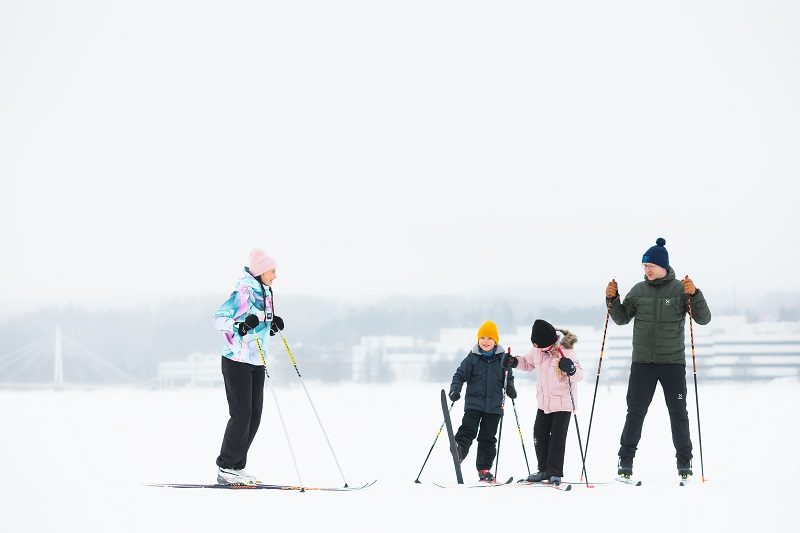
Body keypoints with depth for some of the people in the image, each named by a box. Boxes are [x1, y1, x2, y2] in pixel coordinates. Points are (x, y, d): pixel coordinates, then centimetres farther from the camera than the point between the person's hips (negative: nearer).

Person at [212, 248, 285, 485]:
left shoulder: (264, 292, 13)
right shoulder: (243, 292, -14)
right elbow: (218, 318, -18)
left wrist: (273, 325, 8)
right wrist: (241, 326, -32)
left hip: (256, 362, 9)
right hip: (237, 360, -9)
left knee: (254, 415, 5)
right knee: (241, 414, -11)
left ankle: (237, 467, 9)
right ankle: (225, 468, -5)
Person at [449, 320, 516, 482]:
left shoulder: (502, 359, 3)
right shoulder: (472, 358, -2)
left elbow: (508, 377, 14)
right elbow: (460, 375, -2)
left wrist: (510, 388, -5)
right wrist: (455, 389, -17)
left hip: (494, 406, 2)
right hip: (474, 403, -2)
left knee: (488, 437, 8)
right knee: (467, 430, -18)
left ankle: (484, 468, 14)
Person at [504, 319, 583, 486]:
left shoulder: (565, 351, -20)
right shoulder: (537, 350, -1)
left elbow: (579, 375, -24)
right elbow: (528, 363, 18)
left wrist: (571, 370, -46)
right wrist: (514, 362, -1)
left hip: (563, 402, -7)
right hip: (544, 402, 7)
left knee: (557, 438, -5)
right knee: (539, 435, 10)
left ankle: (555, 473, 3)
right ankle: (544, 470, 21)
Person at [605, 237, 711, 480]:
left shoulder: (680, 290, -3)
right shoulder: (639, 290, 6)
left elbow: (703, 319, -9)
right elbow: (621, 318, 11)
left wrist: (695, 295, -24)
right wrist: (612, 300, -6)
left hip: (673, 362, -2)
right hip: (642, 361, 2)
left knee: (678, 413, 2)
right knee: (635, 411, 2)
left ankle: (684, 462, 10)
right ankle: (625, 462, 6)